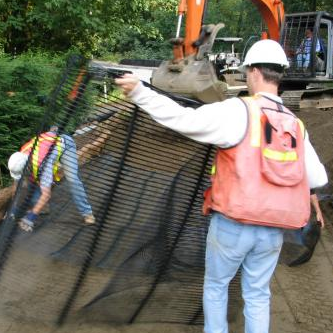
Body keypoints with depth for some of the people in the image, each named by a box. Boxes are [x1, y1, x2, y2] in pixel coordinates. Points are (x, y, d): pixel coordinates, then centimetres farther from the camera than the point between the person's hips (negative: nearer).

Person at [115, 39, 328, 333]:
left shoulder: (239, 111, -14)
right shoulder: (295, 126, 5)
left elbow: (185, 120, -27)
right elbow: (317, 179, 12)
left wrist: (139, 92, -27)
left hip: (232, 224, -4)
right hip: (271, 230, 4)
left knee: (216, 284, 20)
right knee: (257, 294, 20)